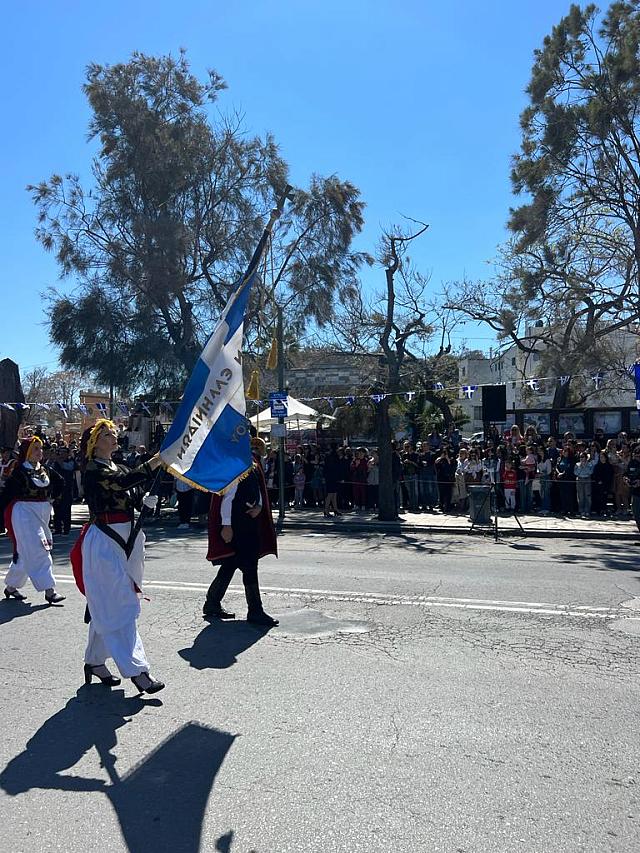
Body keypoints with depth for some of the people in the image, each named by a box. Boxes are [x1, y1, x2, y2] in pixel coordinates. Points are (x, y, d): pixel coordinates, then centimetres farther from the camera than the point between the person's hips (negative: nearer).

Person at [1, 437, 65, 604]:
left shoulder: (45, 471, 7)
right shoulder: (19, 471, -12)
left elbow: (59, 484, 23)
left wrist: (51, 498, 13)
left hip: (43, 514, 7)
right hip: (24, 513, -7)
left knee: (25, 552, 14)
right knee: (38, 551, -11)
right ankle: (49, 590, -11)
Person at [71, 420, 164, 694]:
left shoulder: (118, 468, 16)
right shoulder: (93, 470, -10)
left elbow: (134, 500, 14)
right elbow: (125, 481, -28)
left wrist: (147, 501, -9)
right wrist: (158, 458, -35)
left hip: (127, 540, 8)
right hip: (104, 541, -8)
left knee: (107, 607, 14)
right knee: (119, 607, -9)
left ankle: (94, 661, 26)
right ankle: (135, 669, -9)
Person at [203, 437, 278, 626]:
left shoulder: (254, 467, 13)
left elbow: (258, 491, 20)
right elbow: (227, 497, -18)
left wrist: (259, 506, -2)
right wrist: (226, 525, -20)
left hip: (250, 520, 10)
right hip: (237, 523, -10)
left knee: (230, 564, 15)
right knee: (249, 566, -5)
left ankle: (212, 604, 26)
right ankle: (255, 611, 2)